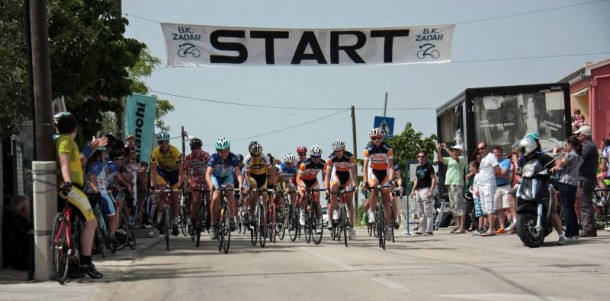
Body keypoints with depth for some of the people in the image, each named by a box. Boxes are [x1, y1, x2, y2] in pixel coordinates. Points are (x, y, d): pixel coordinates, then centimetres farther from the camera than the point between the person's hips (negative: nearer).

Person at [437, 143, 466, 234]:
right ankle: (458, 225, 16)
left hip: (457, 184, -8)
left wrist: (446, 149, -19)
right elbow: (440, 159, 15)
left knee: (459, 206, -12)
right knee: (453, 207, 10)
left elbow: (455, 157, -21)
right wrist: (439, 149, 1)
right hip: (450, 185, 8)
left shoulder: (462, 158, -2)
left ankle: (462, 227, -15)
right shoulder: (449, 159, 20)